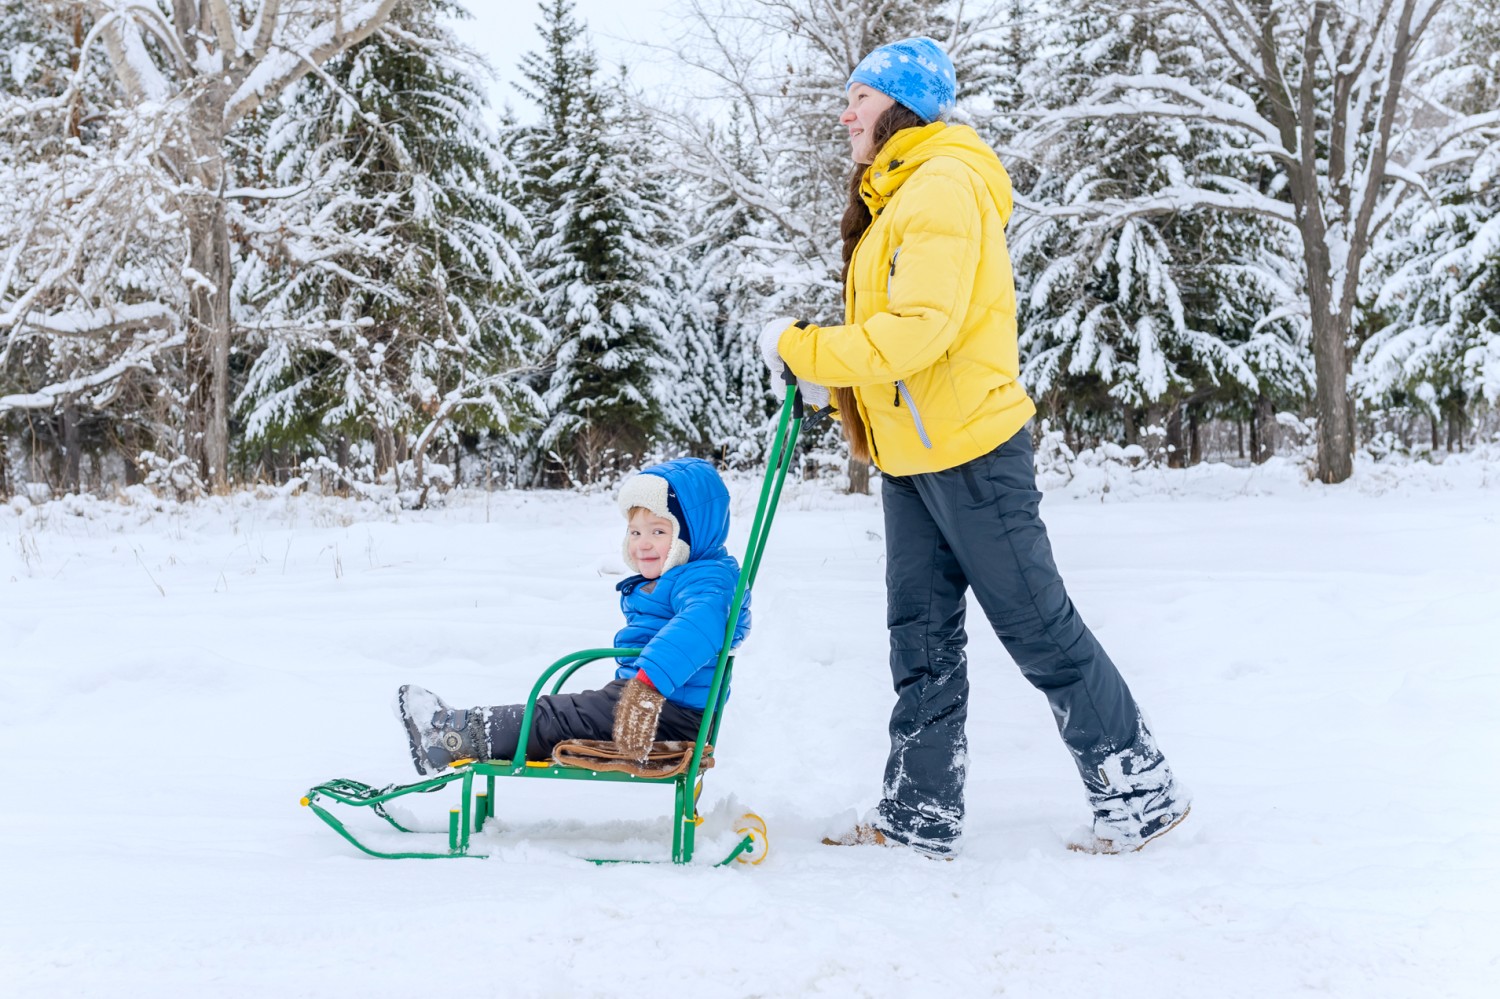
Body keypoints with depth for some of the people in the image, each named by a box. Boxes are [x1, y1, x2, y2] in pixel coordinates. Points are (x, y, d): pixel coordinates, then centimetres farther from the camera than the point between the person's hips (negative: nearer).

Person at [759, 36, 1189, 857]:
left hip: (970, 454, -10)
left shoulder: (943, 189, -16)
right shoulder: (894, 199, 16)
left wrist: (801, 350, -19)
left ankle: (1141, 790, 12)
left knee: (1039, 630, -1)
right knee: (922, 641, 11)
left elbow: (918, 329, -26)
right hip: (909, 460, 10)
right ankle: (920, 813, 18)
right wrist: (816, 358, 3)